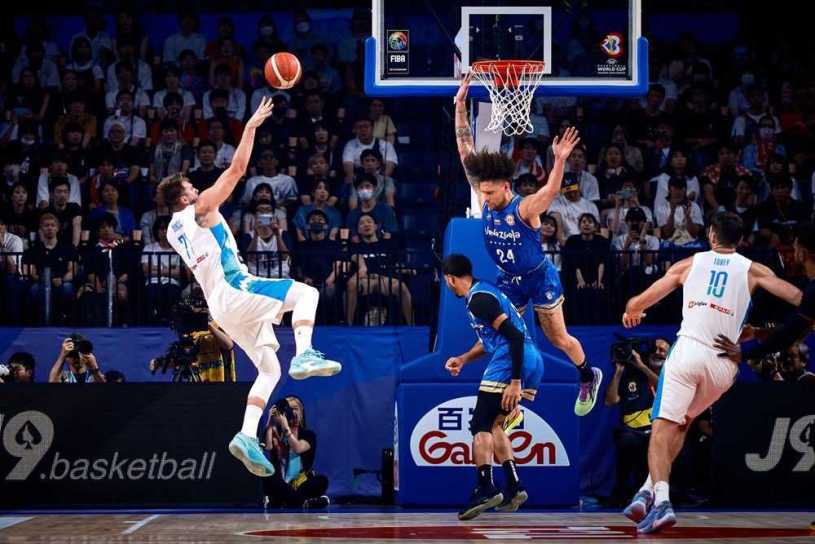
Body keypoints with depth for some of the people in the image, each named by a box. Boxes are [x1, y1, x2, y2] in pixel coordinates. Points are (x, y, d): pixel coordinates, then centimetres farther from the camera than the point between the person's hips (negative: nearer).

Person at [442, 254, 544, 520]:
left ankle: (486, 489, -14)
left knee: (480, 427, -5)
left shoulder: (479, 299, -12)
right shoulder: (484, 291, 19)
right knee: (493, 425, 18)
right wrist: (463, 359, 32)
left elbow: (515, 335, -20)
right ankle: (514, 488, 12)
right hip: (533, 365, 10)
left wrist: (515, 383, -22)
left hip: (509, 366, -10)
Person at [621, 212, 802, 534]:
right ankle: (650, 488, 7)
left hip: (688, 349, -2)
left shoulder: (689, 264, 15)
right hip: (724, 361, 2)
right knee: (681, 423, 20)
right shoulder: (752, 270, 13)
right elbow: (797, 297, 2)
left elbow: (638, 304, 19)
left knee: (663, 427, -6)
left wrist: (630, 311, 41)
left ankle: (660, 498, -28)